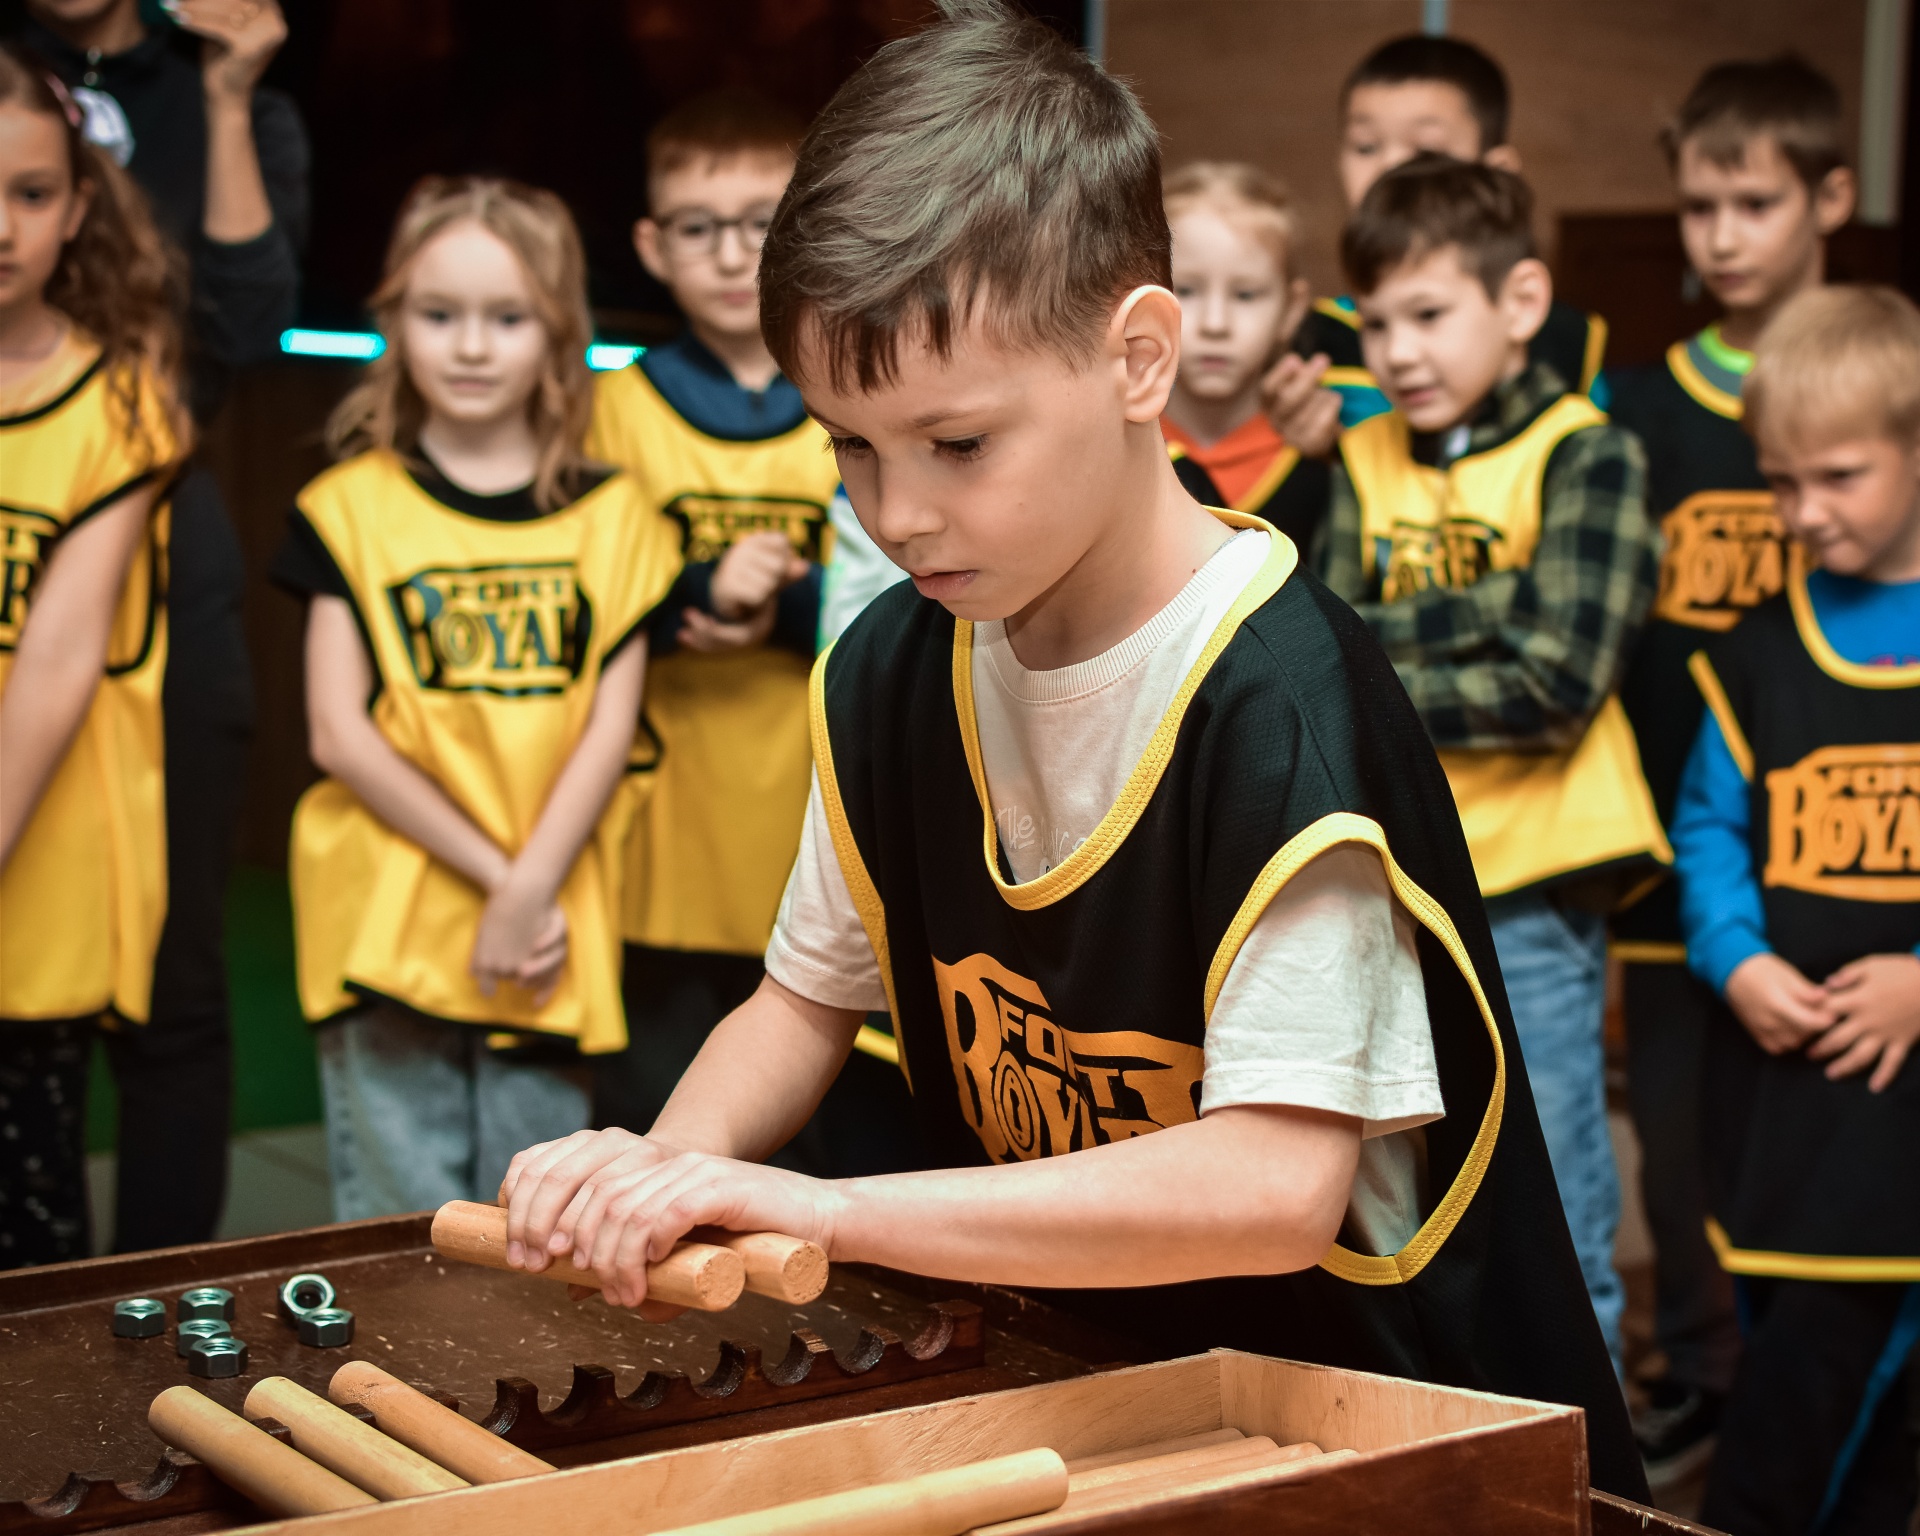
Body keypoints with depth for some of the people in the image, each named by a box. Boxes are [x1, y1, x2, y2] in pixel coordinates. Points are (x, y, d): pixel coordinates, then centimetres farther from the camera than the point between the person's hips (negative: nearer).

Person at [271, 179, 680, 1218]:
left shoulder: (609, 517, 7)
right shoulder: (353, 508, 3)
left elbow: (609, 730, 2)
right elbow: (340, 734, -3)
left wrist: (531, 892, -11)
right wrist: (495, 876, -9)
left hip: (549, 946, 1)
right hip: (389, 935, -1)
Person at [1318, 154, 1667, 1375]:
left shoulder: (1587, 457, -6)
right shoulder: (1367, 464, 8)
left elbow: (1558, 681, -17)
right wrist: (1480, 608, -18)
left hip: (1530, 892, -5)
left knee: (1555, 1246, 4)